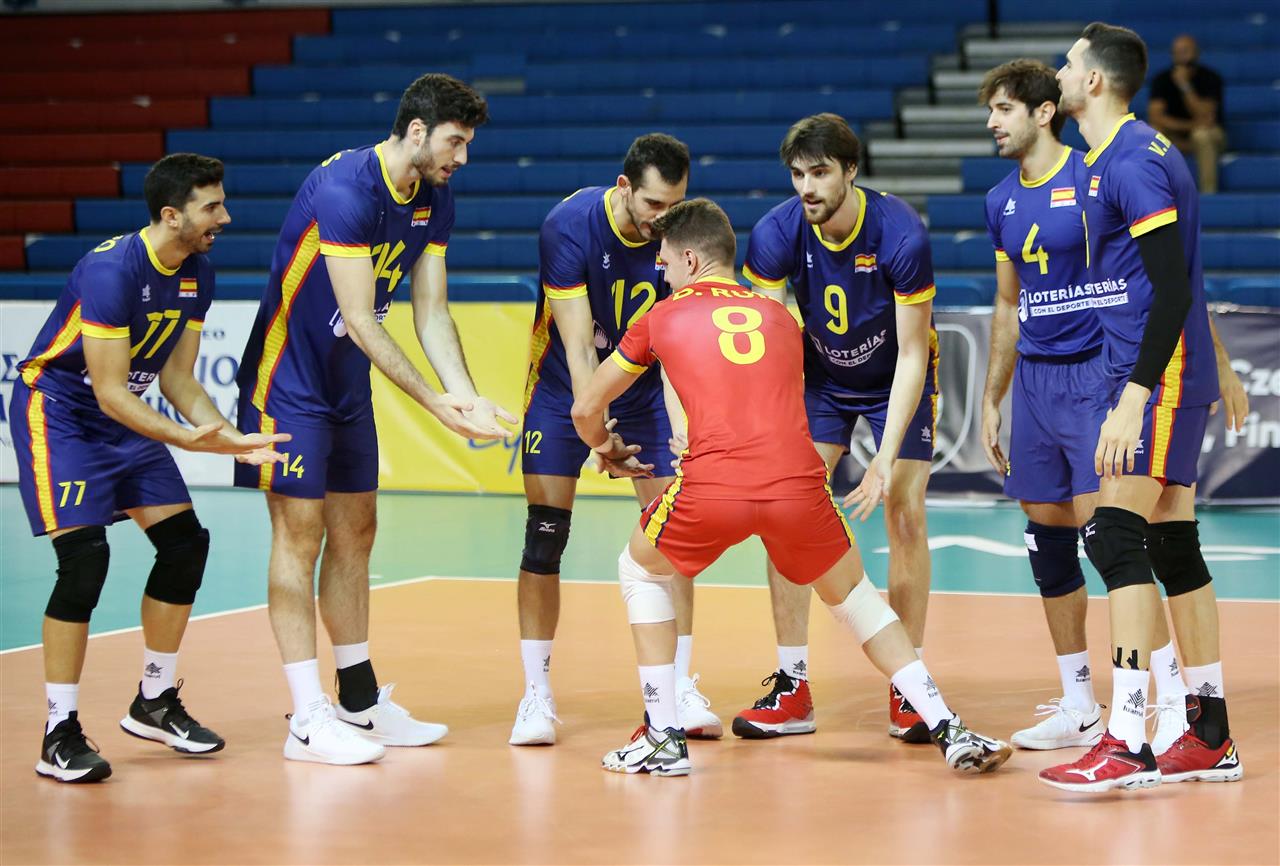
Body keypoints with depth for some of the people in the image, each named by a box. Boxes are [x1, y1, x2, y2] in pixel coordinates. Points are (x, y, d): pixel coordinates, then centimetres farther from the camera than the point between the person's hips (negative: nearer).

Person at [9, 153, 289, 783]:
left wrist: (231, 438, -12)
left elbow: (178, 379, 3)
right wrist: (187, 439, -38)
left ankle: (154, 703, 20)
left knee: (185, 543, 2)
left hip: (125, 420, 8)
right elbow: (110, 392, -28)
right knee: (84, 559, -19)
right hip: (57, 411, -8)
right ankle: (59, 735, -11)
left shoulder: (198, 274, -2)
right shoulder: (112, 270, -28)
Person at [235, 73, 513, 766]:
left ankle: (360, 702, 21)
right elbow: (360, 321, -27)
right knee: (300, 534, -8)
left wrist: (467, 398, -11)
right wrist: (436, 403, -26)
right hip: (288, 378, -8)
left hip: (348, 385, 9)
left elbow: (431, 314, 3)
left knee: (354, 532, 12)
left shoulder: (434, 200, 1)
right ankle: (308, 721, -7)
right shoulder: (343, 189, -26)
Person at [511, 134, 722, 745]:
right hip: (566, 389, -2)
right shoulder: (570, 225, -26)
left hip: (646, 386, 3)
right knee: (545, 534, -8)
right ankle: (537, 694, 1)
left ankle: (680, 687, 5)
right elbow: (578, 347, -28)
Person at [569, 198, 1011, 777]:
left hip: (712, 490, -2)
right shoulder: (779, 316, 25)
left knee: (641, 572, 25)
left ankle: (663, 740, 20)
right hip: (798, 483, 2)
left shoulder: (664, 317, 18)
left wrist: (608, 449, 50)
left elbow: (586, 410, 27)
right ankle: (949, 732, 17)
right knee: (855, 597, 24)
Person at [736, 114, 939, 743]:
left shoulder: (902, 233, -30)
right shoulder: (776, 234, -22)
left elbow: (912, 355, -25)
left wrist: (886, 460, -30)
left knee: (904, 514, -13)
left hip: (897, 379, -3)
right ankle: (792, 690, -3)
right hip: (820, 379, 3)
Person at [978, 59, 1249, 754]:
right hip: (1034, 378, 7)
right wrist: (991, 401, 21)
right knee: (1047, 539, 6)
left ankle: (1175, 700, -7)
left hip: (1097, 375, -7)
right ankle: (1078, 708, 16)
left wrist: (1218, 364, -8)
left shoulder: (1096, 178, -9)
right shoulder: (1002, 201, 12)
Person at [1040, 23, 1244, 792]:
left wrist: (1133, 401, -25)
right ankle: (1211, 740, 16)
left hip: (1160, 377, -10)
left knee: (1116, 537, -15)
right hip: (1149, 375, 10)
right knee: (1174, 550, 11)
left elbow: (1173, 289, -22)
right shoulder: (1117, 157, 16)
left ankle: (1127, 744, -18)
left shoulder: (1134, 162, -15)